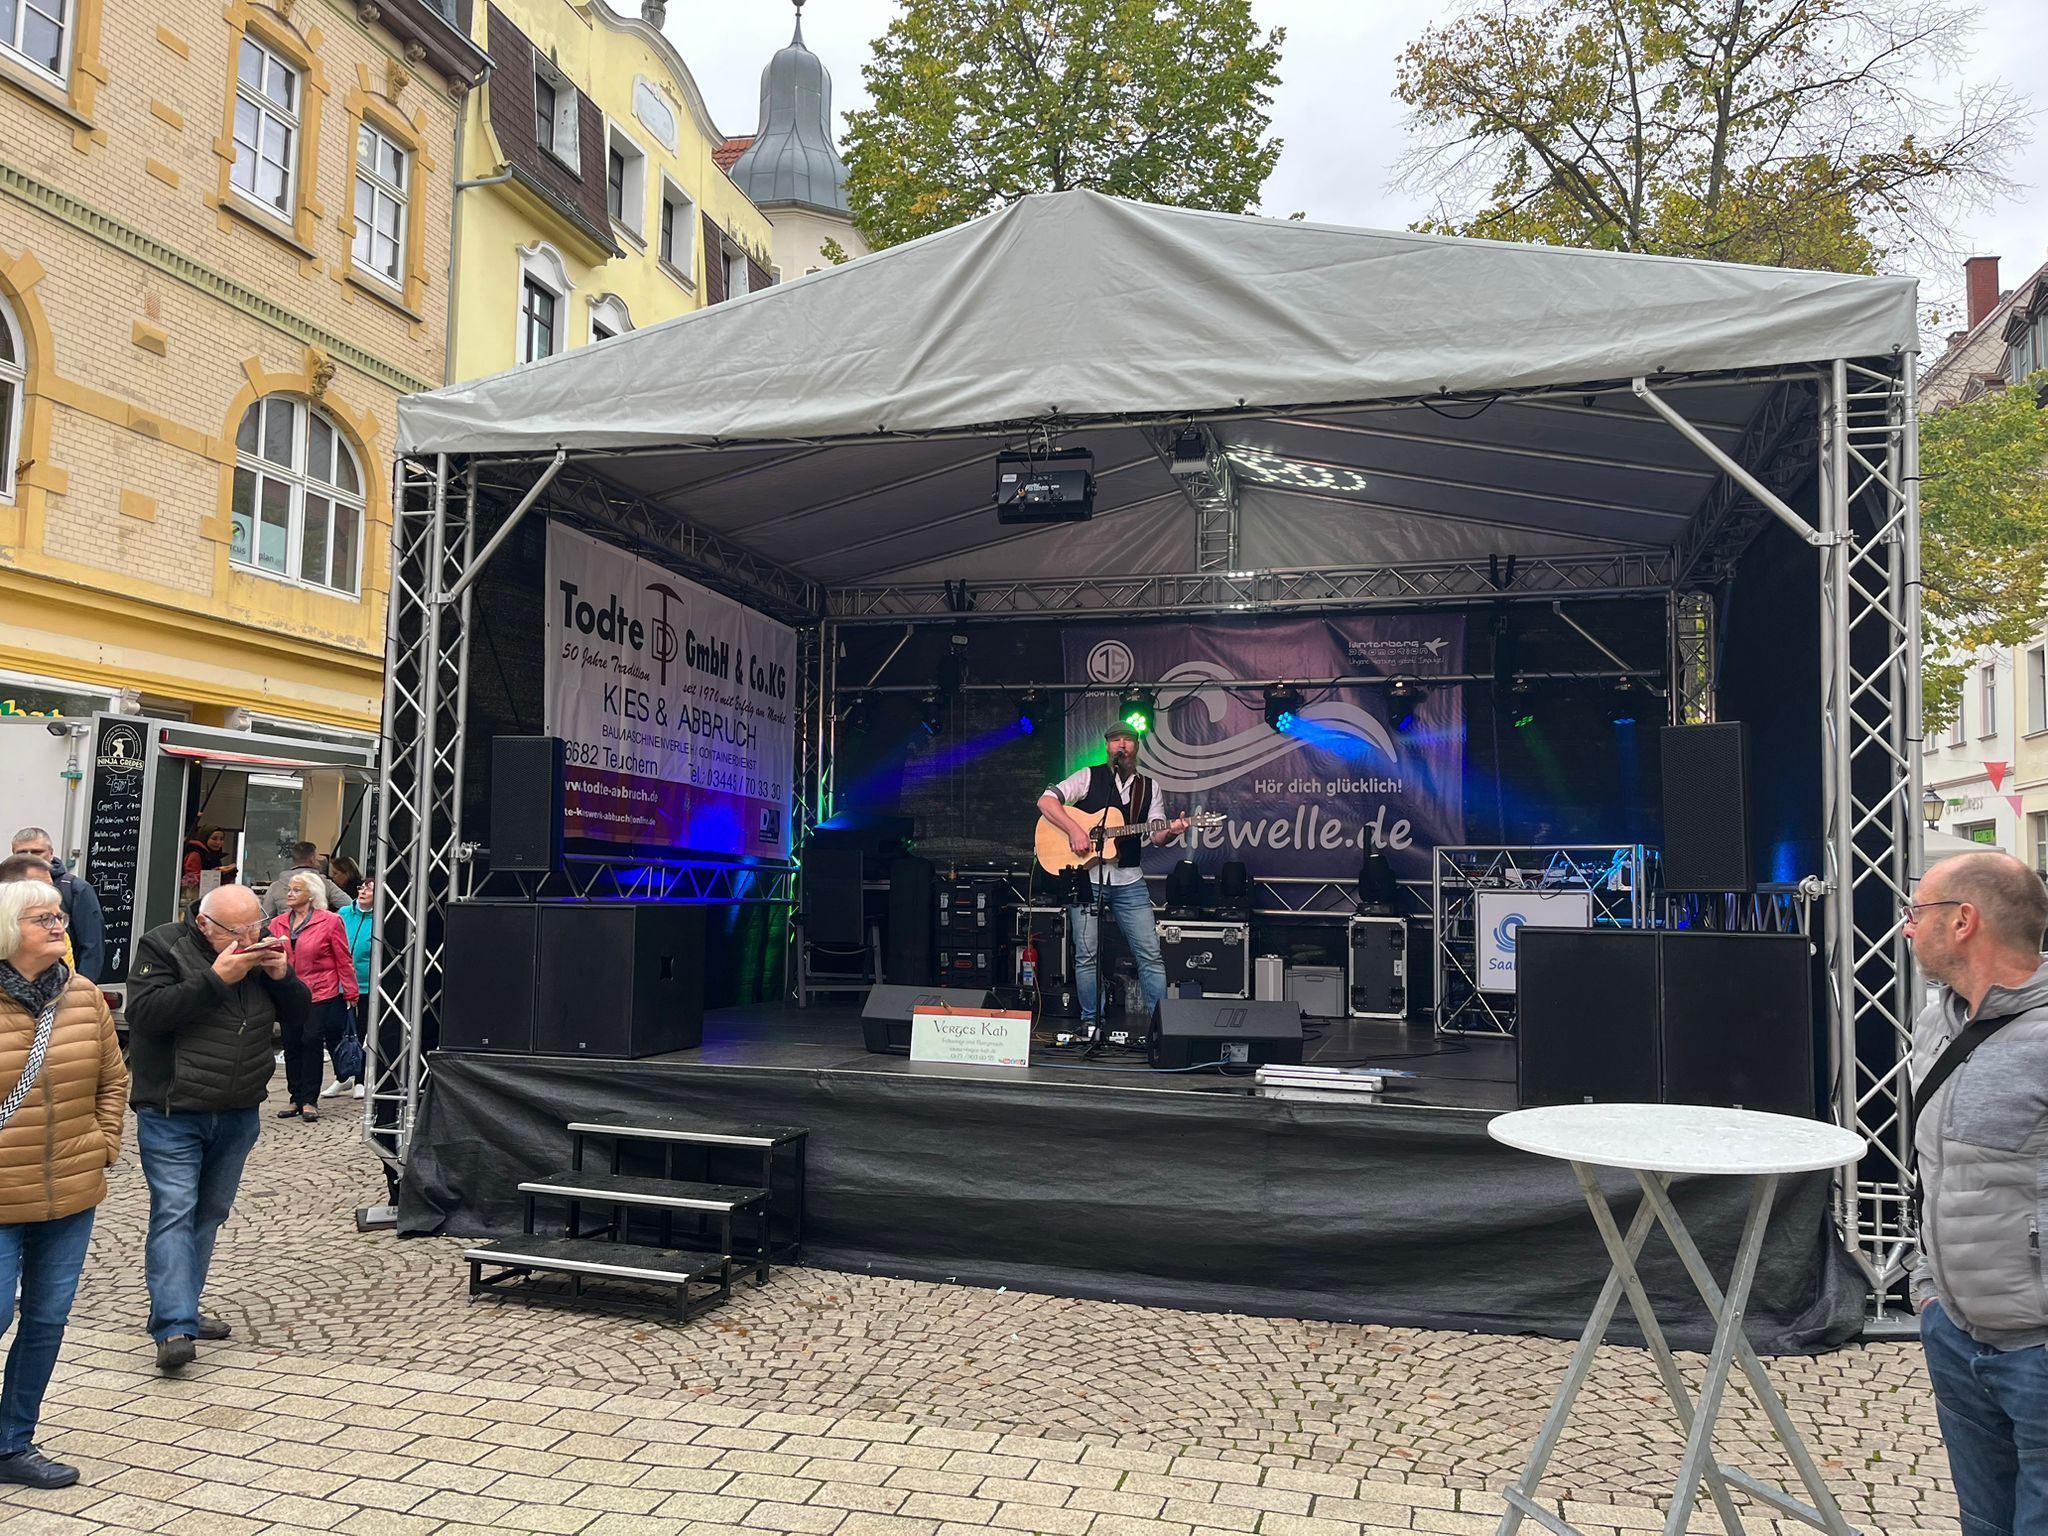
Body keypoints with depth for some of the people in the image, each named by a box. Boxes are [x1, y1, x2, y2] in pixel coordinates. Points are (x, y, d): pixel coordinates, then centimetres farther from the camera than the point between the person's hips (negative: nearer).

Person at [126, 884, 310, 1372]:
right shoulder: (162, 946, -9)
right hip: (171, 1113, -5)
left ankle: (178, 1309, 26)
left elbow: (298, 1017, 7)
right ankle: (174, 1329, -12)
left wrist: (282, 976, -12)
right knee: (173, 1212, -10)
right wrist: (215, 978, -28)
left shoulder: (262, 953, 6)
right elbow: (145, 1012, -22)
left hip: (238, 1114, 6)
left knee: (210, 1213, 13)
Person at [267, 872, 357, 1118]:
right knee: (291, 1045, 8)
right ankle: (296, 1099, 17)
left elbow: (344, 960, -4)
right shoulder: (278, 923, 10)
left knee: (311, 1041, -7)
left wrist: (350, 994, -5)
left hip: (321, 994, -5)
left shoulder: (329, 922, -5)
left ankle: (309, 1101, 0)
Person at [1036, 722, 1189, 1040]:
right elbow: (1046, 801, -8)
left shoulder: (1148, 787, 12)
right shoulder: (1089, 777, 2)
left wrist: (1171, 832, -12)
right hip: (1085, 878, -2)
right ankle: (1091, 1022, 15)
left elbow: (1156, 836, 11)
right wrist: (1075, 830, -18)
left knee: (1151, 954, -1)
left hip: (1128, 881, 3)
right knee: (1086, 956, 1)